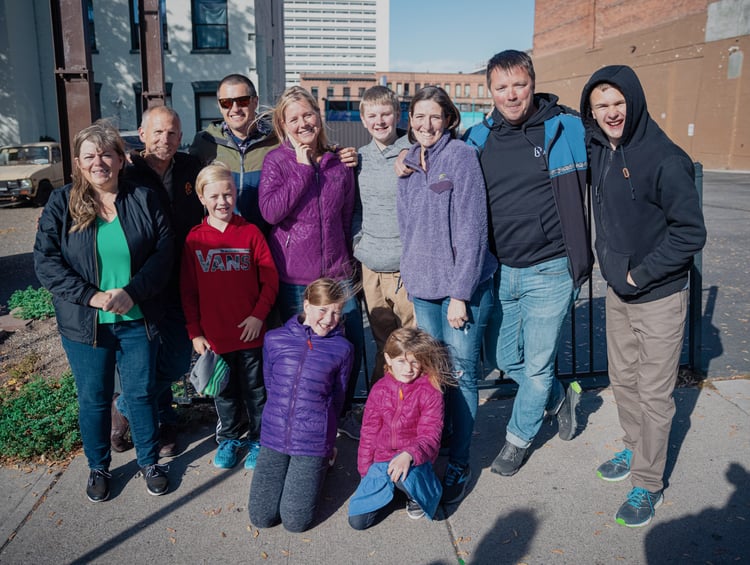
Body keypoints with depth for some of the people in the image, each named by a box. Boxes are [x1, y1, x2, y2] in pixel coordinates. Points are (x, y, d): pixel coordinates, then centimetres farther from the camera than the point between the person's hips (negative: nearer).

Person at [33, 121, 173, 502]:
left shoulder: (143, 199, -1)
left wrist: (132, 291, -17)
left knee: (142, 392, 12)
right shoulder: (61, 204, -2)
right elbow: (45, 260, -8)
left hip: (137, 320, 0)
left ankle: (149, 461, 32)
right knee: (93, 399, 14)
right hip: (84, 325, 0)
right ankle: (98, 468, 35)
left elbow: (164, 249, -5)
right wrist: (92, 296, -19)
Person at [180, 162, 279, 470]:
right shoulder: (194, 238, -1)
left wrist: (259, 314, -12)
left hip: (251, 331, -1)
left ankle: (257, 439, 30)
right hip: (214, 334, 1)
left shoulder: (251, 232, -4)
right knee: (224, 391, 17)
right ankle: (229, 439, 36)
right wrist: (194, 332, -1)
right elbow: (188, 290, 2)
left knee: (255, 389, 12)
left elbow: (270, 279, -3)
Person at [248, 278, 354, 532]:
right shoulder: (275, 339, 0)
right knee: (261, 518, 2)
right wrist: (283, 416, 12)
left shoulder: (342, 349, -3)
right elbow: (270, 387, 11)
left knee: (296, 521, -3)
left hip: (313, 442, -2)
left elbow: (337, 398, 6)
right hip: (274, 435, 2)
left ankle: (320, 465, 23)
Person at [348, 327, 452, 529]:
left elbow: (430, 436, -15)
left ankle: (416, 495, -3)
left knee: (404, 476, -41)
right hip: (382, 459, 4)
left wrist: (409, 455, -35)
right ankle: (392, 486, 19)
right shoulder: (379, 389, 1)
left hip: (416, 460, -4)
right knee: (357, 520, -7)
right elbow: (369, 432, 9)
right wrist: (365, 471, 8)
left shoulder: (430, 392, -11)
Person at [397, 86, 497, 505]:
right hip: (422, 285, 6)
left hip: (463, 286, -5)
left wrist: (460, 293, -16)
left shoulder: (462, 156, -10)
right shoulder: (409, 162, 10)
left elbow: (471, 229, -14)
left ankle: (460, 464, 14)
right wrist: (412, 273, 13)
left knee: (461, 375, 1)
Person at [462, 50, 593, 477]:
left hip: (549, 271, -4)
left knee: (537, 365, 6)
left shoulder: (565, 128, -7)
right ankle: (562, 397, 42)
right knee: (501, 357, 16)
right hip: (499, 270, 5)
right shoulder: (479, 138, 4)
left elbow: (593, 194, -3)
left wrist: (581, 262, -5)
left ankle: (519, 438, 31)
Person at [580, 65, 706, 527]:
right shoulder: (599, 151, 2)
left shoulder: (665, 159, -19)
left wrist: (640, 274, -17)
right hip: (617, 291, 7)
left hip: (659, 297, -7)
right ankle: (636, 450, 40)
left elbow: (690, 233, -18)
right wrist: (612, 267, 8)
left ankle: (649, 484, 19)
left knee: (654, 392, 4)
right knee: (623, 379, 19)